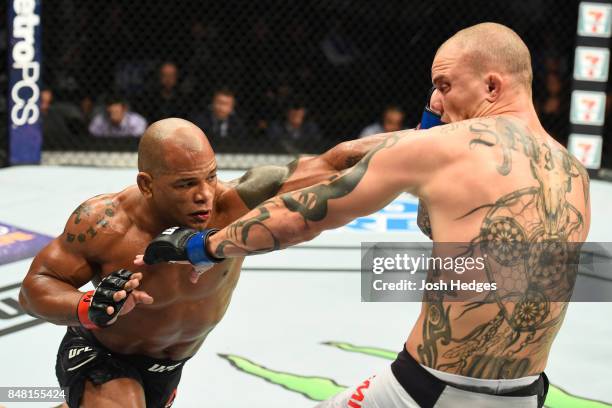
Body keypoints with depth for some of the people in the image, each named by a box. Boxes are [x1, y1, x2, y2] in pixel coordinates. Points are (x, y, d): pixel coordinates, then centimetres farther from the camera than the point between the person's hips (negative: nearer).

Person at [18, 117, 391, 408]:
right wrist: (89, 309, -40)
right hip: (101, 359, -4)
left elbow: (329, 166, -35)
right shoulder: (105, 223, -31)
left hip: (171, 365, 4)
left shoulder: (234, 208, -30)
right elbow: (35, 286, -20)